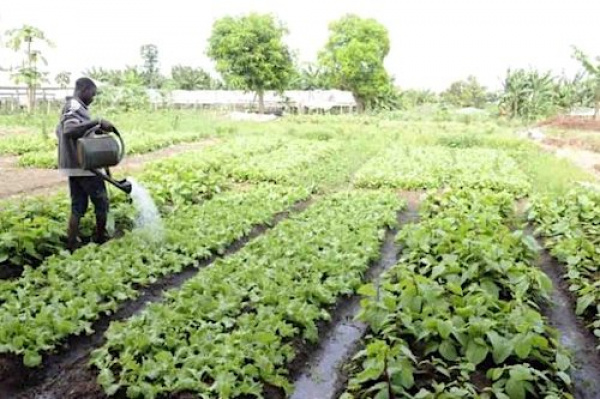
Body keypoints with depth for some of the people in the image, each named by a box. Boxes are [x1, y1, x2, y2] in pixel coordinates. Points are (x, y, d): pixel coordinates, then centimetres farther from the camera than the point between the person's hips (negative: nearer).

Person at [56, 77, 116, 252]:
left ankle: (72, 246, 11)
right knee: (101, 202, 5)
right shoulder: (75, 107, -14)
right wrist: (97, 122, -32)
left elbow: (60, 131, 25)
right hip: (85, 165, -9)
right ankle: (100, 239, 18)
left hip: (73, 166, 9)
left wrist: (93, 130, 21)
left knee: (78, 206, 10)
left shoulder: (69, 107, 17)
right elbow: (69, 130, -30)